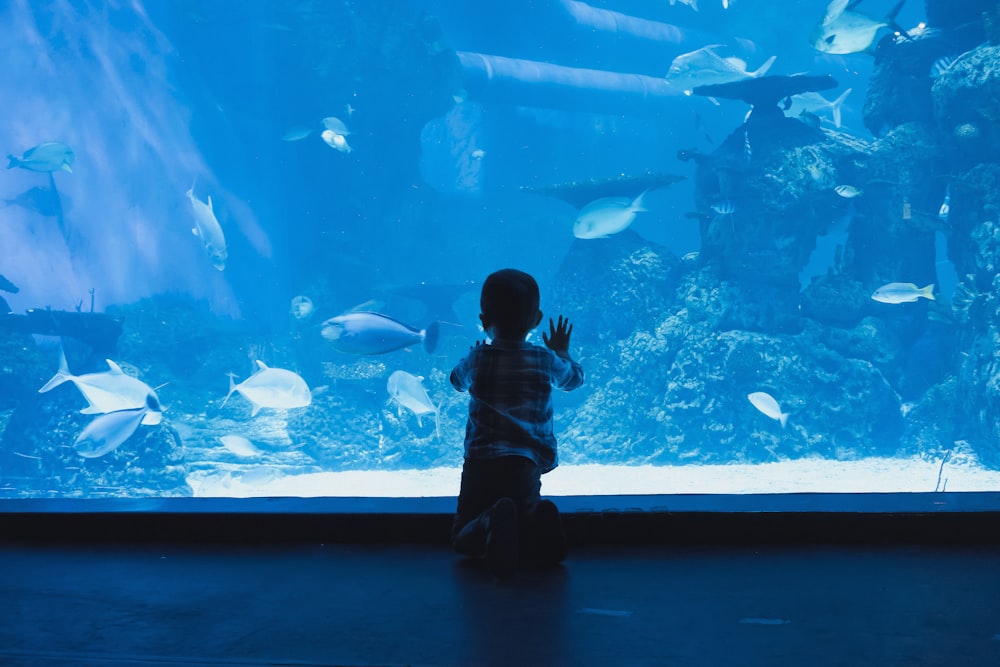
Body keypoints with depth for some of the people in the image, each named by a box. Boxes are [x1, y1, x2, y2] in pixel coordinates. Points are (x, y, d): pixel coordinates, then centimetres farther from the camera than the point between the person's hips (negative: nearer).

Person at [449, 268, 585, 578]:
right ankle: (536, 519, -20)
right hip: (527, 466, 1)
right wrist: (562, 351, 44)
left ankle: (491, 523, -26)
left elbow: (457, 380, 25)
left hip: (480, 464, 0)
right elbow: (574, 378, 24)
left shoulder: (476, 359, 0)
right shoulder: (546, 361, 1)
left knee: (463, 538, 8)